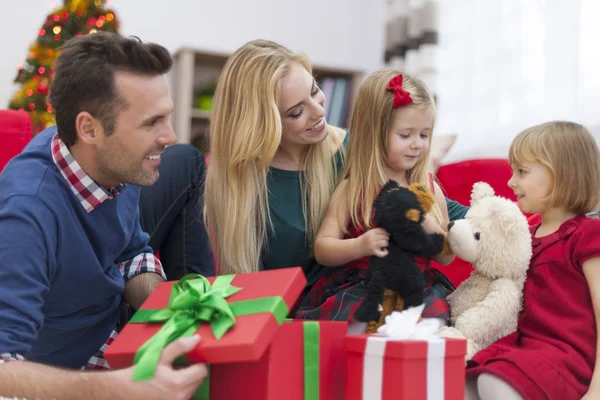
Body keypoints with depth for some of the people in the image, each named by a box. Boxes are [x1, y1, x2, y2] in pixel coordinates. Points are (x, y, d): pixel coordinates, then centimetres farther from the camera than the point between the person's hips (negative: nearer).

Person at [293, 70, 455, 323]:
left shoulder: (429, 189, 9)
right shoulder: (353, 189, 1)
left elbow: (446, 257, 11)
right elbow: (322, 250, -1)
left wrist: (428, 224, -10)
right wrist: (359, 246, -21)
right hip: (357, 289, -2)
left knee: (437, 310, -30)